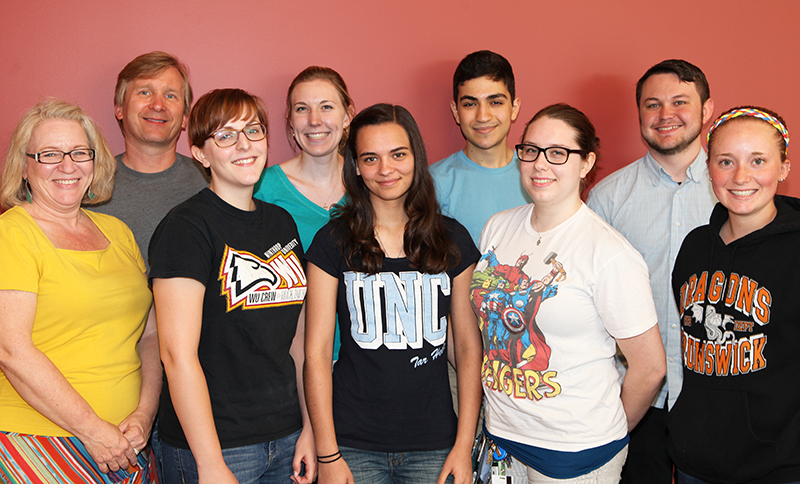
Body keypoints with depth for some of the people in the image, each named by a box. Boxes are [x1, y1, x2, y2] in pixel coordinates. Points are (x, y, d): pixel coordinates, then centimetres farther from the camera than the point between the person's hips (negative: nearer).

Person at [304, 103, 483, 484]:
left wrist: (464, 446, -2)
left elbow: (468, 348, 3)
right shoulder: (334, 242, -3)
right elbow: (317, 352, -4)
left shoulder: (452, 240, 1)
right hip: (354, 445, -1)